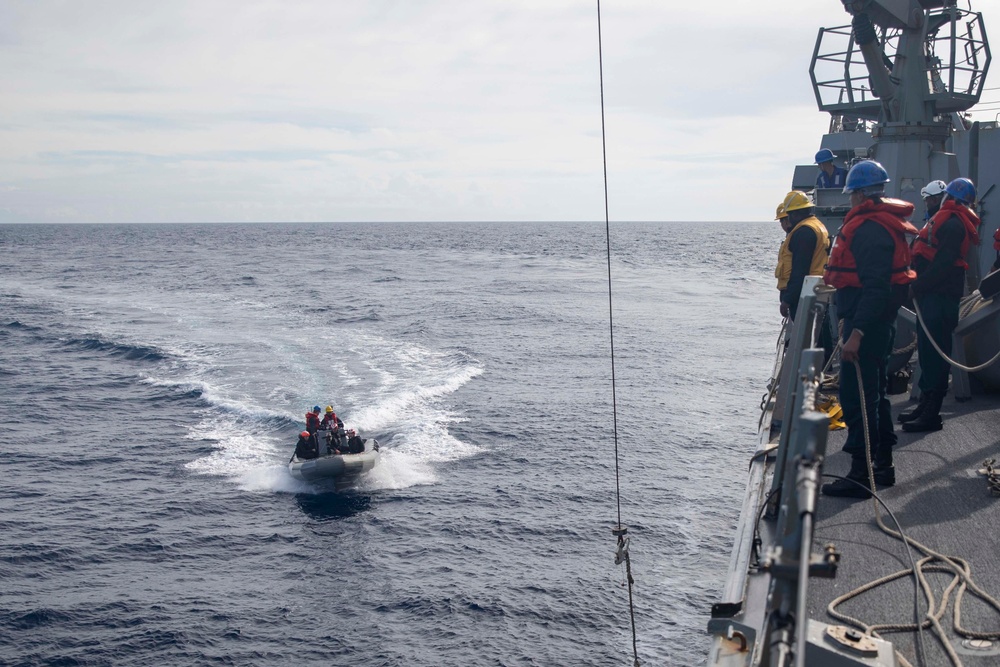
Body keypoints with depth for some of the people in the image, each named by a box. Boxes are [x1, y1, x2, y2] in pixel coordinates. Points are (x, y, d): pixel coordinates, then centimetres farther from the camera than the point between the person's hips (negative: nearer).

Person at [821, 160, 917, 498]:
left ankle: (860, 475, -3)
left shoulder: (869, 228, -19)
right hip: (881, 321, 11)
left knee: (856, 397, -7)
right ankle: (883, 466, 27)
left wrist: (857, 333, -29)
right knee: (873, 394, 18)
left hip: (867, 322, -11)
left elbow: (875, 287, -26)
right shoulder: (886, 222, 15)